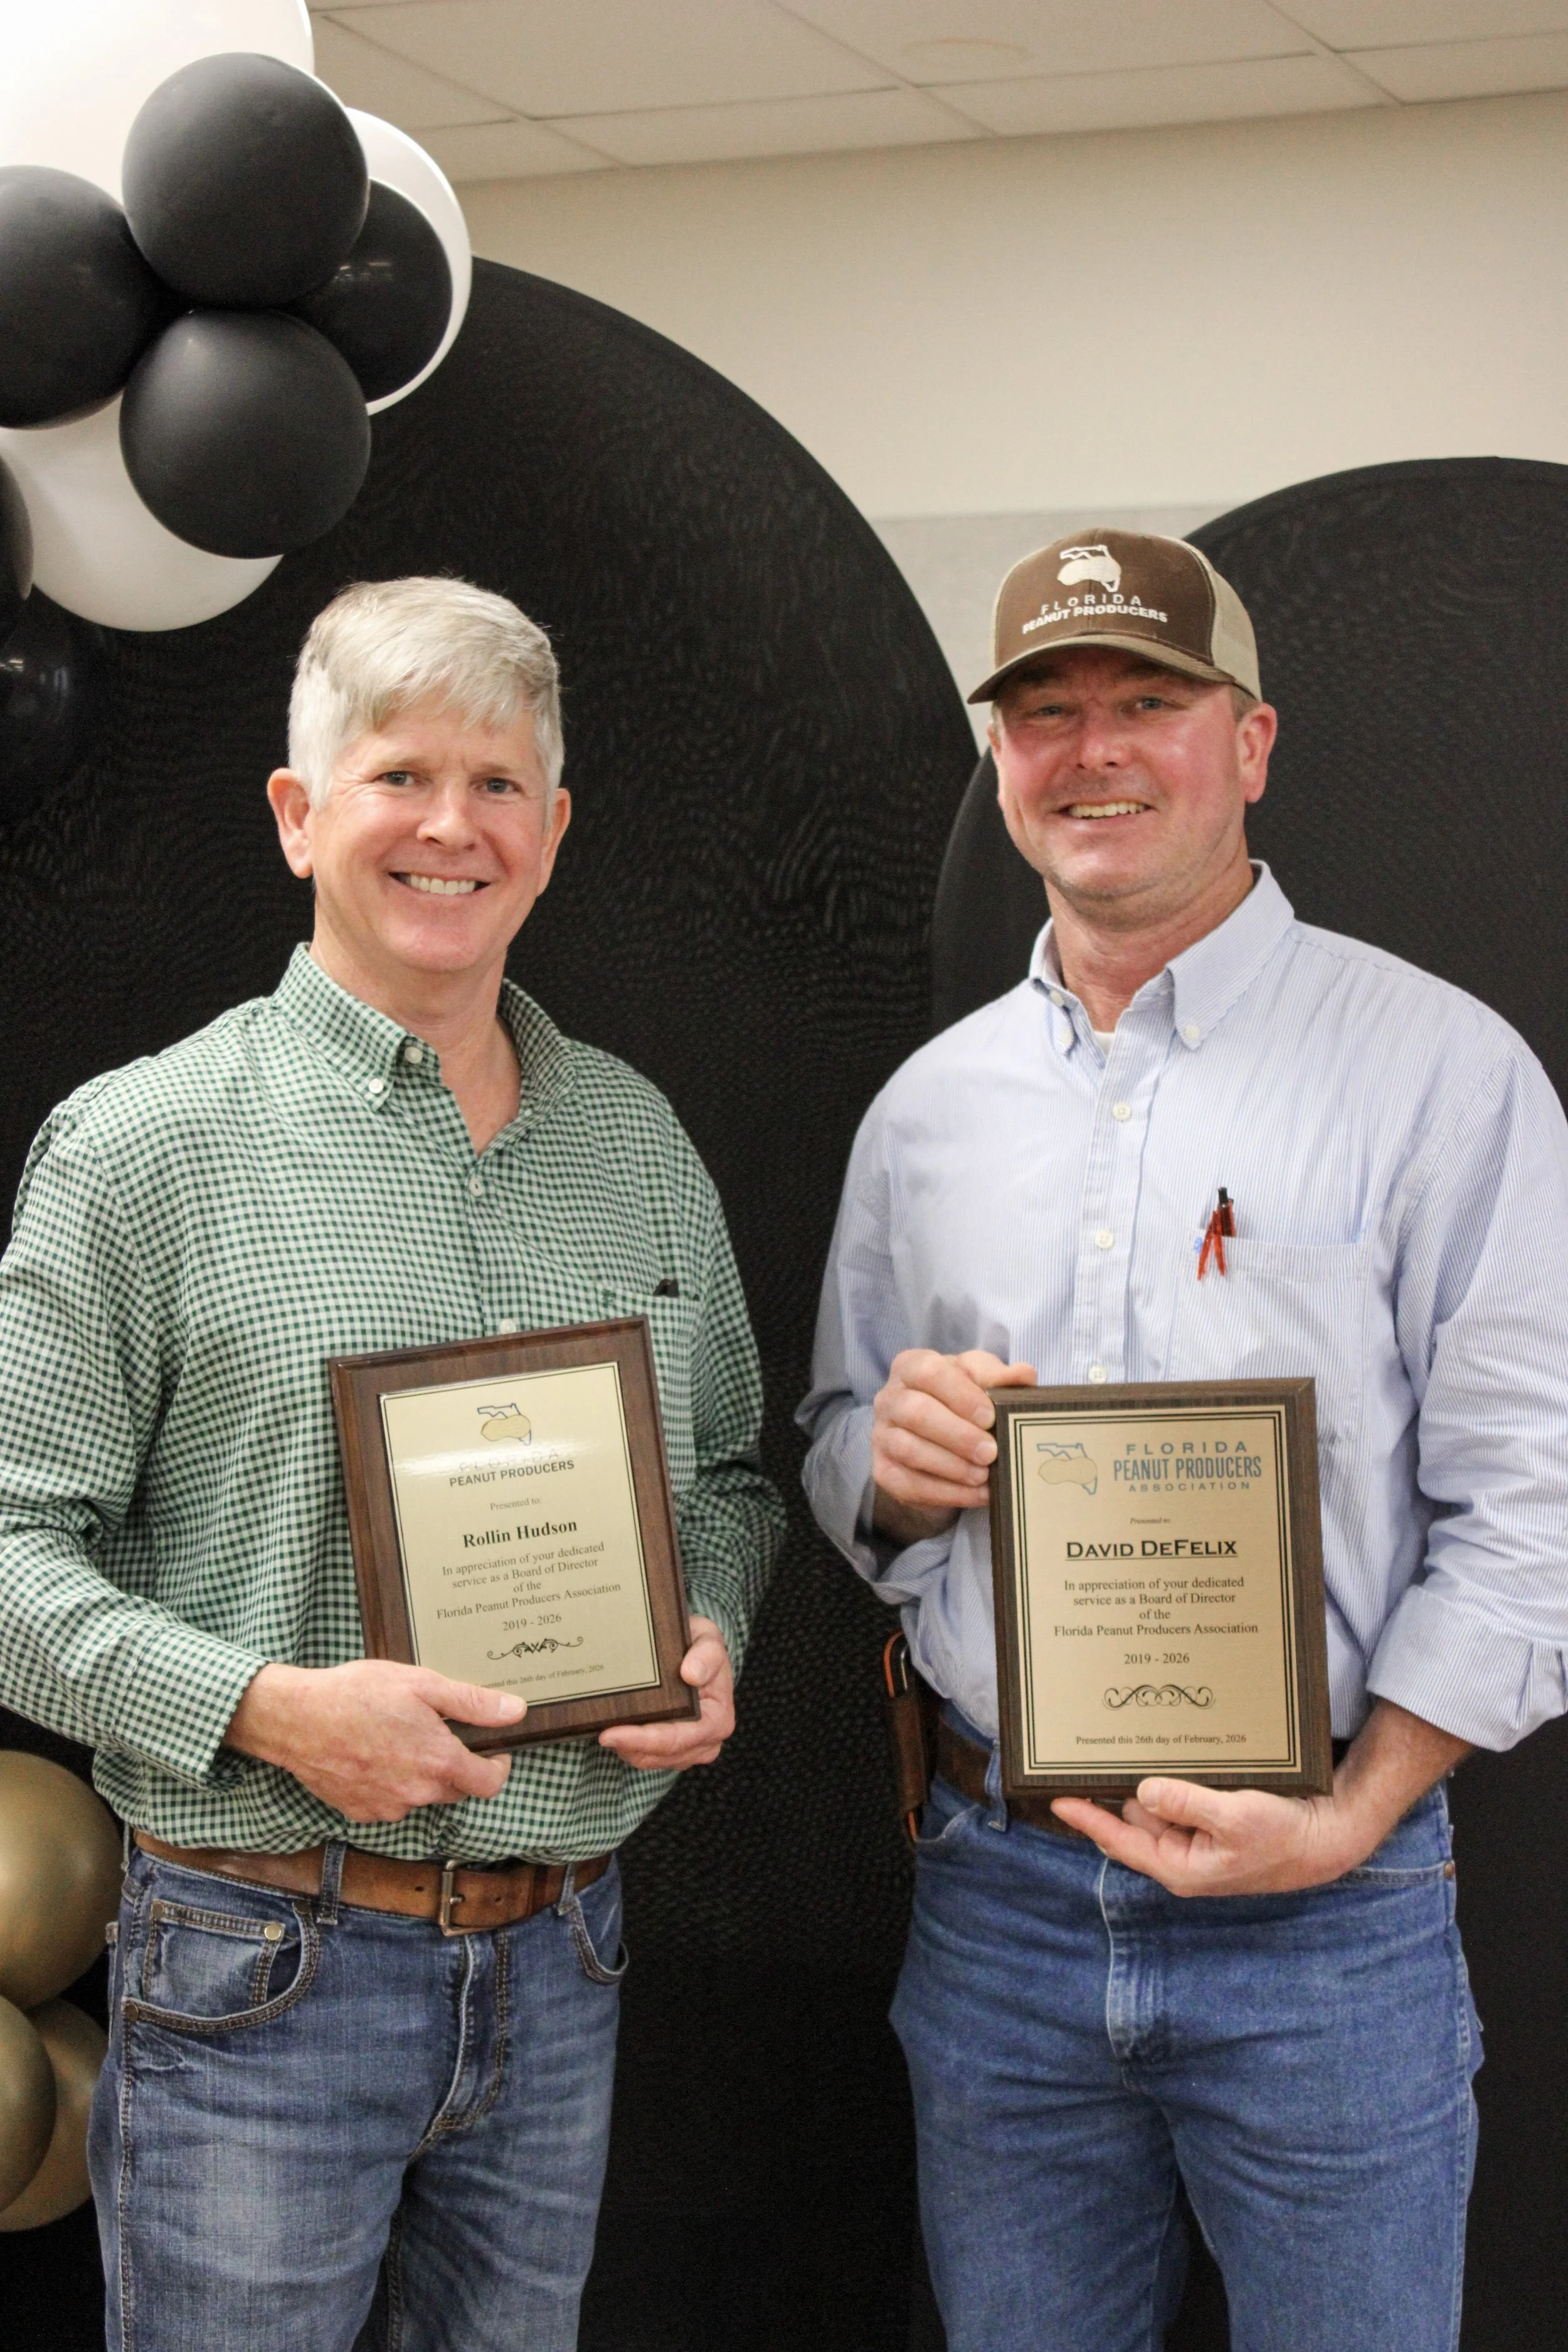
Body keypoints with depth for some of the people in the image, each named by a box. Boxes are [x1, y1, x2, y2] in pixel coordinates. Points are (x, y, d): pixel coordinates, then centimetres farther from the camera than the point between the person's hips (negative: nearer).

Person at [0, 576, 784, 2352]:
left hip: (561, 1964, 5)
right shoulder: (147, 1143, -7)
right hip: (264, 1966, -5)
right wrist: (264, 1706, -20)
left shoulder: (638, 1140, 10)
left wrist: (712, 1639, 0)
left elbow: (729, 1475, 19)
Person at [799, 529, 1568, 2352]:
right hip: (994, 1888, 4)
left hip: (1324, 1923, -4)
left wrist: (1349, 1820, -17)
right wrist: (886, 1463, -5)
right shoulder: (928, 1104, 11)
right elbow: (834, 1453, 18)